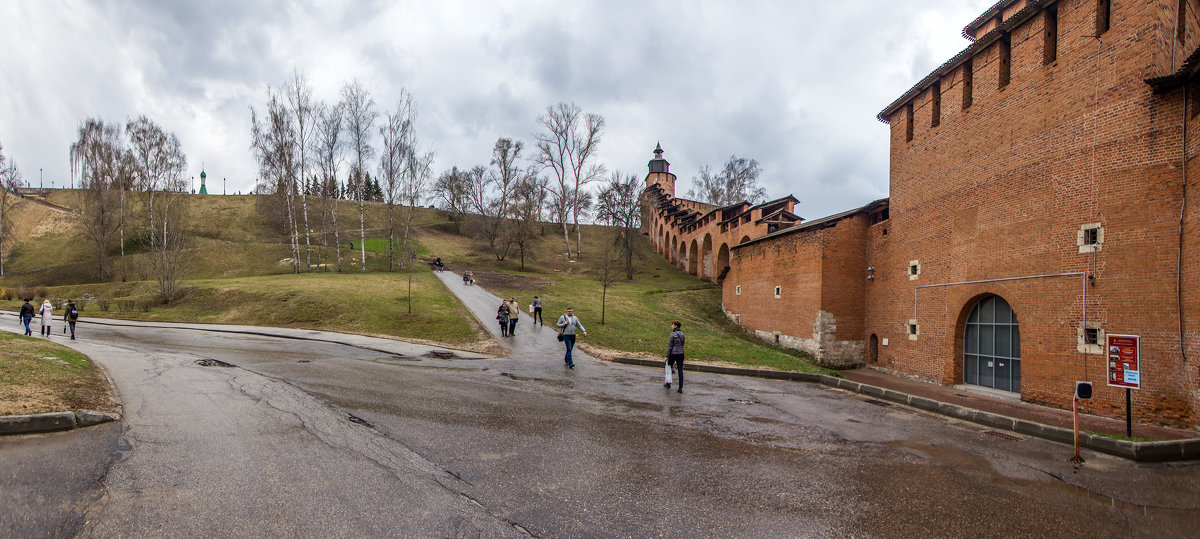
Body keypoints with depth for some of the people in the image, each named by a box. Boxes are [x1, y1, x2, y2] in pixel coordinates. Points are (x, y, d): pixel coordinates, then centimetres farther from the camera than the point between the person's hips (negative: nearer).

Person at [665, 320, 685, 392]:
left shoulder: (673, 334, -12)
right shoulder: (682, 334, 7)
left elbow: (670, 346, -12)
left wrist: (667, 356, -7)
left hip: (673, 354, -5)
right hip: (681, 354, 5)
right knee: (680, 371, 2)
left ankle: (668, 384, 29)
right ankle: (681, 388, -1)